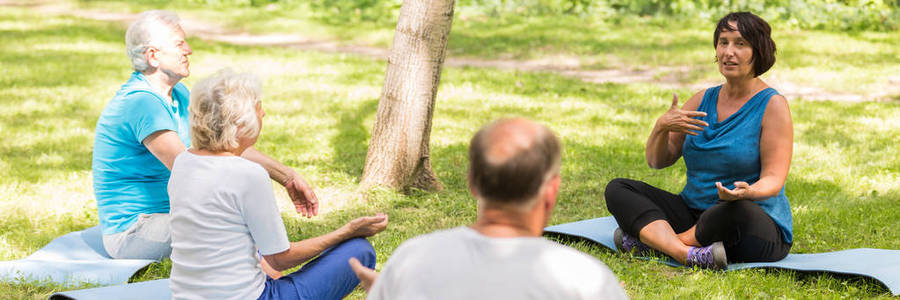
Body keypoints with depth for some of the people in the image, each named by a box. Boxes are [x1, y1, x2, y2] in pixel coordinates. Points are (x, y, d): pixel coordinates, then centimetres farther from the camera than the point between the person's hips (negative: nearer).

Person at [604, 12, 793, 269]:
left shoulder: (772, 105, -5)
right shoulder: (703, 100, 11)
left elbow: (774, 179, -13)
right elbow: (657, 161, 10)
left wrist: (748, 192, -37)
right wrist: (662, 127, -12)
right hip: (693, 214, 6)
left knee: (737, 209, -41)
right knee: (617, 189, -10)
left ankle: (649, 240, -20)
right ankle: (689, 254, -33)